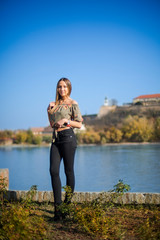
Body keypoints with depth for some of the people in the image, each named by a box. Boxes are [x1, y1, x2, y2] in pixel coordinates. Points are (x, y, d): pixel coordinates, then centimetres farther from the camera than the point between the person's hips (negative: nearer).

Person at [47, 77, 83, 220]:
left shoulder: (72, 104, 1)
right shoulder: (55, 104, 18)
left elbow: (79, 124, -3)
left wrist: (66, 120, -14)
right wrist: (49, 111, 10)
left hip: (68, 137, -6)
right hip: (56, 139, 6)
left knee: (69, 170, 0)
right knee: (53, 170, -7)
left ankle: (68, 203, 13)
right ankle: (57, 206, -6)